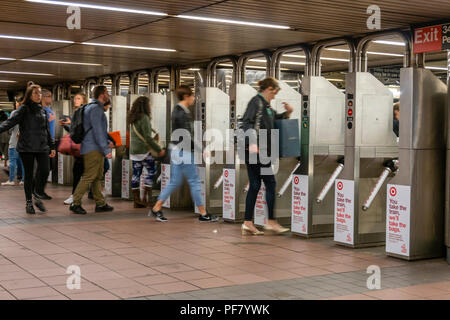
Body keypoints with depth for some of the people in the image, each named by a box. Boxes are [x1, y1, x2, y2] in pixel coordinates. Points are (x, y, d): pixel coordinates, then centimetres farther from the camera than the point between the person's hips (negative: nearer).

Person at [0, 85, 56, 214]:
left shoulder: (42, 111, 15)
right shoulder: (24, 109, -1)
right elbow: (11, 121, -14)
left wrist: (52, 146, 19)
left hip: (42, 147, 4)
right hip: (27, 148, -4)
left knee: (44, 172, -9)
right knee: (29, 174, 2)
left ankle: (37, 197, 11)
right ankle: (29, 202, 14)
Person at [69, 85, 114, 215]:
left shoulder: (96, 108, 19)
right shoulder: (95, 109, -13)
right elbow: (97, 131, -19)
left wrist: (106, 143, 22)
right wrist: (106, 150, -20)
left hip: (97, 149, 11)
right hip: (93, 149, -11)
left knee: (98, 177, 12)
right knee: (89, 177, -10)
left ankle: (100, 204, 17)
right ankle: (75, 203, -7)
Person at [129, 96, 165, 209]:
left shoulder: (133, 119, 13)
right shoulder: (144, 118, -13)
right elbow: (148, 138, -17)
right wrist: (159, 150, -12)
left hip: (133, 151, 8)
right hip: (143, 151, -8)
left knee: (136, 174, 8)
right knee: (152, 170, 4)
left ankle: (136, 200, 11)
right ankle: (147, 195, 0)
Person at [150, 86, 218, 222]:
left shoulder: (177, 110, 13)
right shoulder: (182, 113, -18)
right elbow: (186, 137, -22)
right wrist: (201, 149, -16)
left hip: (176, 150, 10)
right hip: (183, 151, -10)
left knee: (175, 182, 14)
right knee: (194, 181, -2)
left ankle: (156, 208, 15)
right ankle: (203, 214, 5)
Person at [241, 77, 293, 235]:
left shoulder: (266, 106, 20)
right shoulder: (256, 101, -8)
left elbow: (276, 118, 34)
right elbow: (247, 122, -19)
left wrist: (288, 112, 14)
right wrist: (252, 142, -29)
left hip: (261, 151, 10)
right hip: (255, 150, -10)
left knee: (255, 186, 8)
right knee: (270, 183, -5)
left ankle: (248, 223, 10)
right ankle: (271, 221, 0)